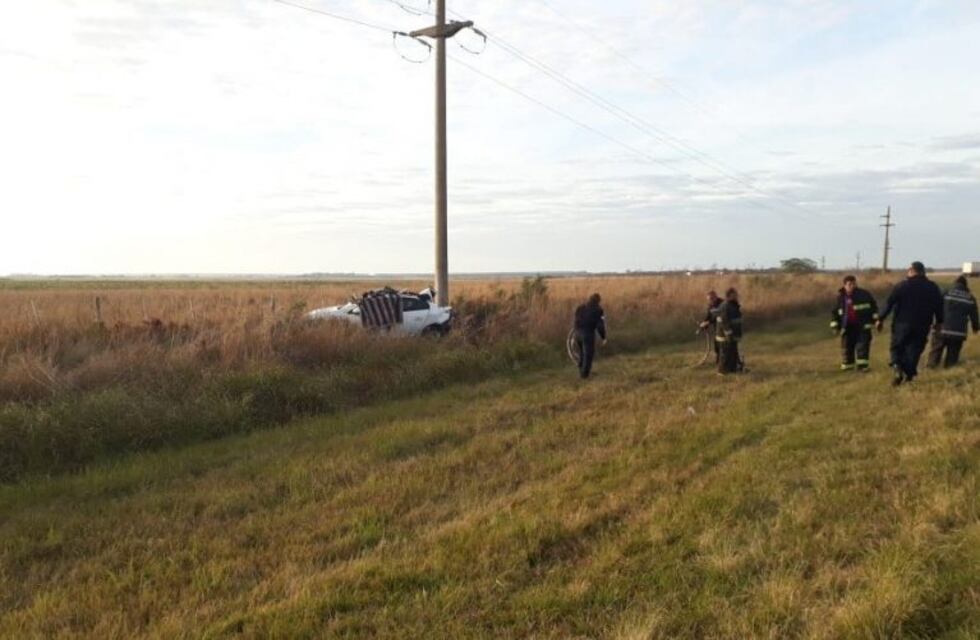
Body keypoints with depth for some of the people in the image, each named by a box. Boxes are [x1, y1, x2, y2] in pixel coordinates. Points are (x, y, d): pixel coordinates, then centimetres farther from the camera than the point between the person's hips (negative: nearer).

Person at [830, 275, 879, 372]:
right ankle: (847, 365, 18)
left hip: (863, 326, -3)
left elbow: (873, 305, 3)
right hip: (847, 327, 3)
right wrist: (835, 326, 7)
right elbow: (835, 312, 12)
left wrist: (875, 319, -3)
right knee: (846, 346, 6)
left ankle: (862, 365, -4)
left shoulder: (864, 294, -2)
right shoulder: (840, 297, 4)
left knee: (862, 345, -8)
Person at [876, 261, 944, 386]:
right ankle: (909, 374, 5)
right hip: (922, 326, 3)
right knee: (914, 350, 10)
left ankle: (898, 368, -15)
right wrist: (938, 321, 23)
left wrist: (881, 319, -2)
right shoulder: (933, 287, 5)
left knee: (897, 348, 8)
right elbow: (939, 306, 10)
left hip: (902, 324, -2)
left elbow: (889, 304, -8)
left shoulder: (901, 286, -6)